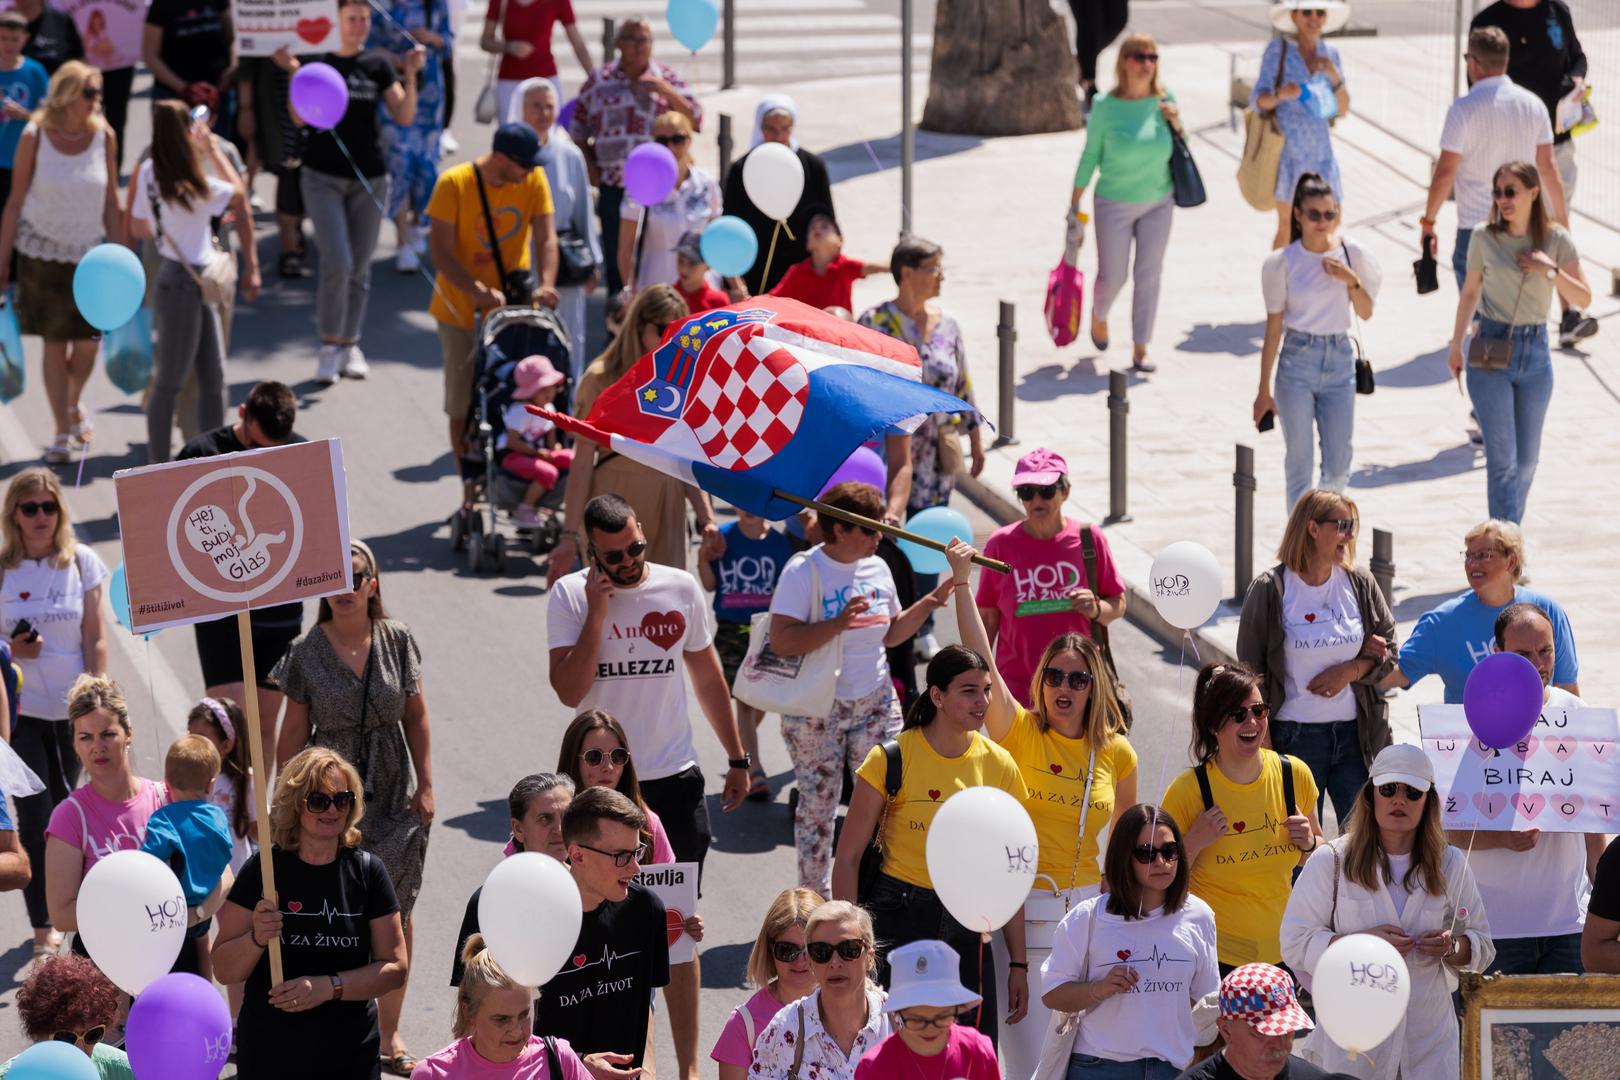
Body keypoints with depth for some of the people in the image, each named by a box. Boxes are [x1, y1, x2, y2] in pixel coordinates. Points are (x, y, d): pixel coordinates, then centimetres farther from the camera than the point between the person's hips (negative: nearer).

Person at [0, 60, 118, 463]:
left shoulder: (103, 135, -5)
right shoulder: (35, 136, -12)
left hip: (90, 252, 2)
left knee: (88, 343, 3)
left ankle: (73, 406, 33)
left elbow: (111, 199, 3)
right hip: (43, 251, -2)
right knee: (55, 343, 1)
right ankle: (62, 434, 12)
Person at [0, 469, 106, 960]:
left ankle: (59, 911, 31)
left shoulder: (82, 563, -1)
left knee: (62, 812, 12)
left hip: (70, 709, 2)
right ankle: (43, 932, -2)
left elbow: (96, 639, 1)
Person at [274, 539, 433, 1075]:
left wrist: (425, 786, 2)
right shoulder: (306, 652, -5)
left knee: (395, 914, 4)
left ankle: (389, 1031, 16)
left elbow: (417, 717, 6)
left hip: (394, 800, 1)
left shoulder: (397, 640, -1)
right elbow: (294, 733, 1)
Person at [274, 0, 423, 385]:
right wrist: (295, 75, -17)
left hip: (369, 177, 2)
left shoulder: (378, 65, 5)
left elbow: (404, 117, -2)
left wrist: (410, 76, -14)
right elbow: (300, 118, -6)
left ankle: (350, 344, 20)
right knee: (337, 262, -14)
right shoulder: (318, 63, 1)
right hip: (323, 176, -2)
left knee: (360, 267, 7)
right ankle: (329, 343, 0)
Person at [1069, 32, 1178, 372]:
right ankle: (1099, 315, 40)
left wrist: (1175, 124, -11)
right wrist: (1074, 206, -3)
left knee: (1149, 277, 2)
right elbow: (1090, 156, -4)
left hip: (1158, 203, 3)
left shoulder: (1164, 101, -3)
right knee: (1112, 277, 5)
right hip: (1115, 204, -2)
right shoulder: (1106, 107, -12)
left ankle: (1140, 351, 9)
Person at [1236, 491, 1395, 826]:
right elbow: (1251, 671, -2)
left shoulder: (1360, 584, 5)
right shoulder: (1268, 591, -6)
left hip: (1355, 734, 3)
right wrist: (1263, 745, -6)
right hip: (1295, 736, -3)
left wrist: (1351, 670, -8)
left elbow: (1390, 651, 12)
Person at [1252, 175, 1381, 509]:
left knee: (1337, 469, 4)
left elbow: (1366, 313, 7)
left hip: (1339, 359, 2)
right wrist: (1264, 390, 0)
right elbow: (1273, 328, -1)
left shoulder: (1352, 254, 1)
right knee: (1299, 463, -1)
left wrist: (1351, 279, -13)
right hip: (1297, 359, -2)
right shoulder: (1283, 262, -5)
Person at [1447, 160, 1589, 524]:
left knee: (1526, 461, 11)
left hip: (1534, 353, 2)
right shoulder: (1485, 238, -4)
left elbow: (1583, 299, -3)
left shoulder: (1556, 240, -3)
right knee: (1503, 460, -7)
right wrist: (1456, 346, 14)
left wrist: (1552, 271, -18)